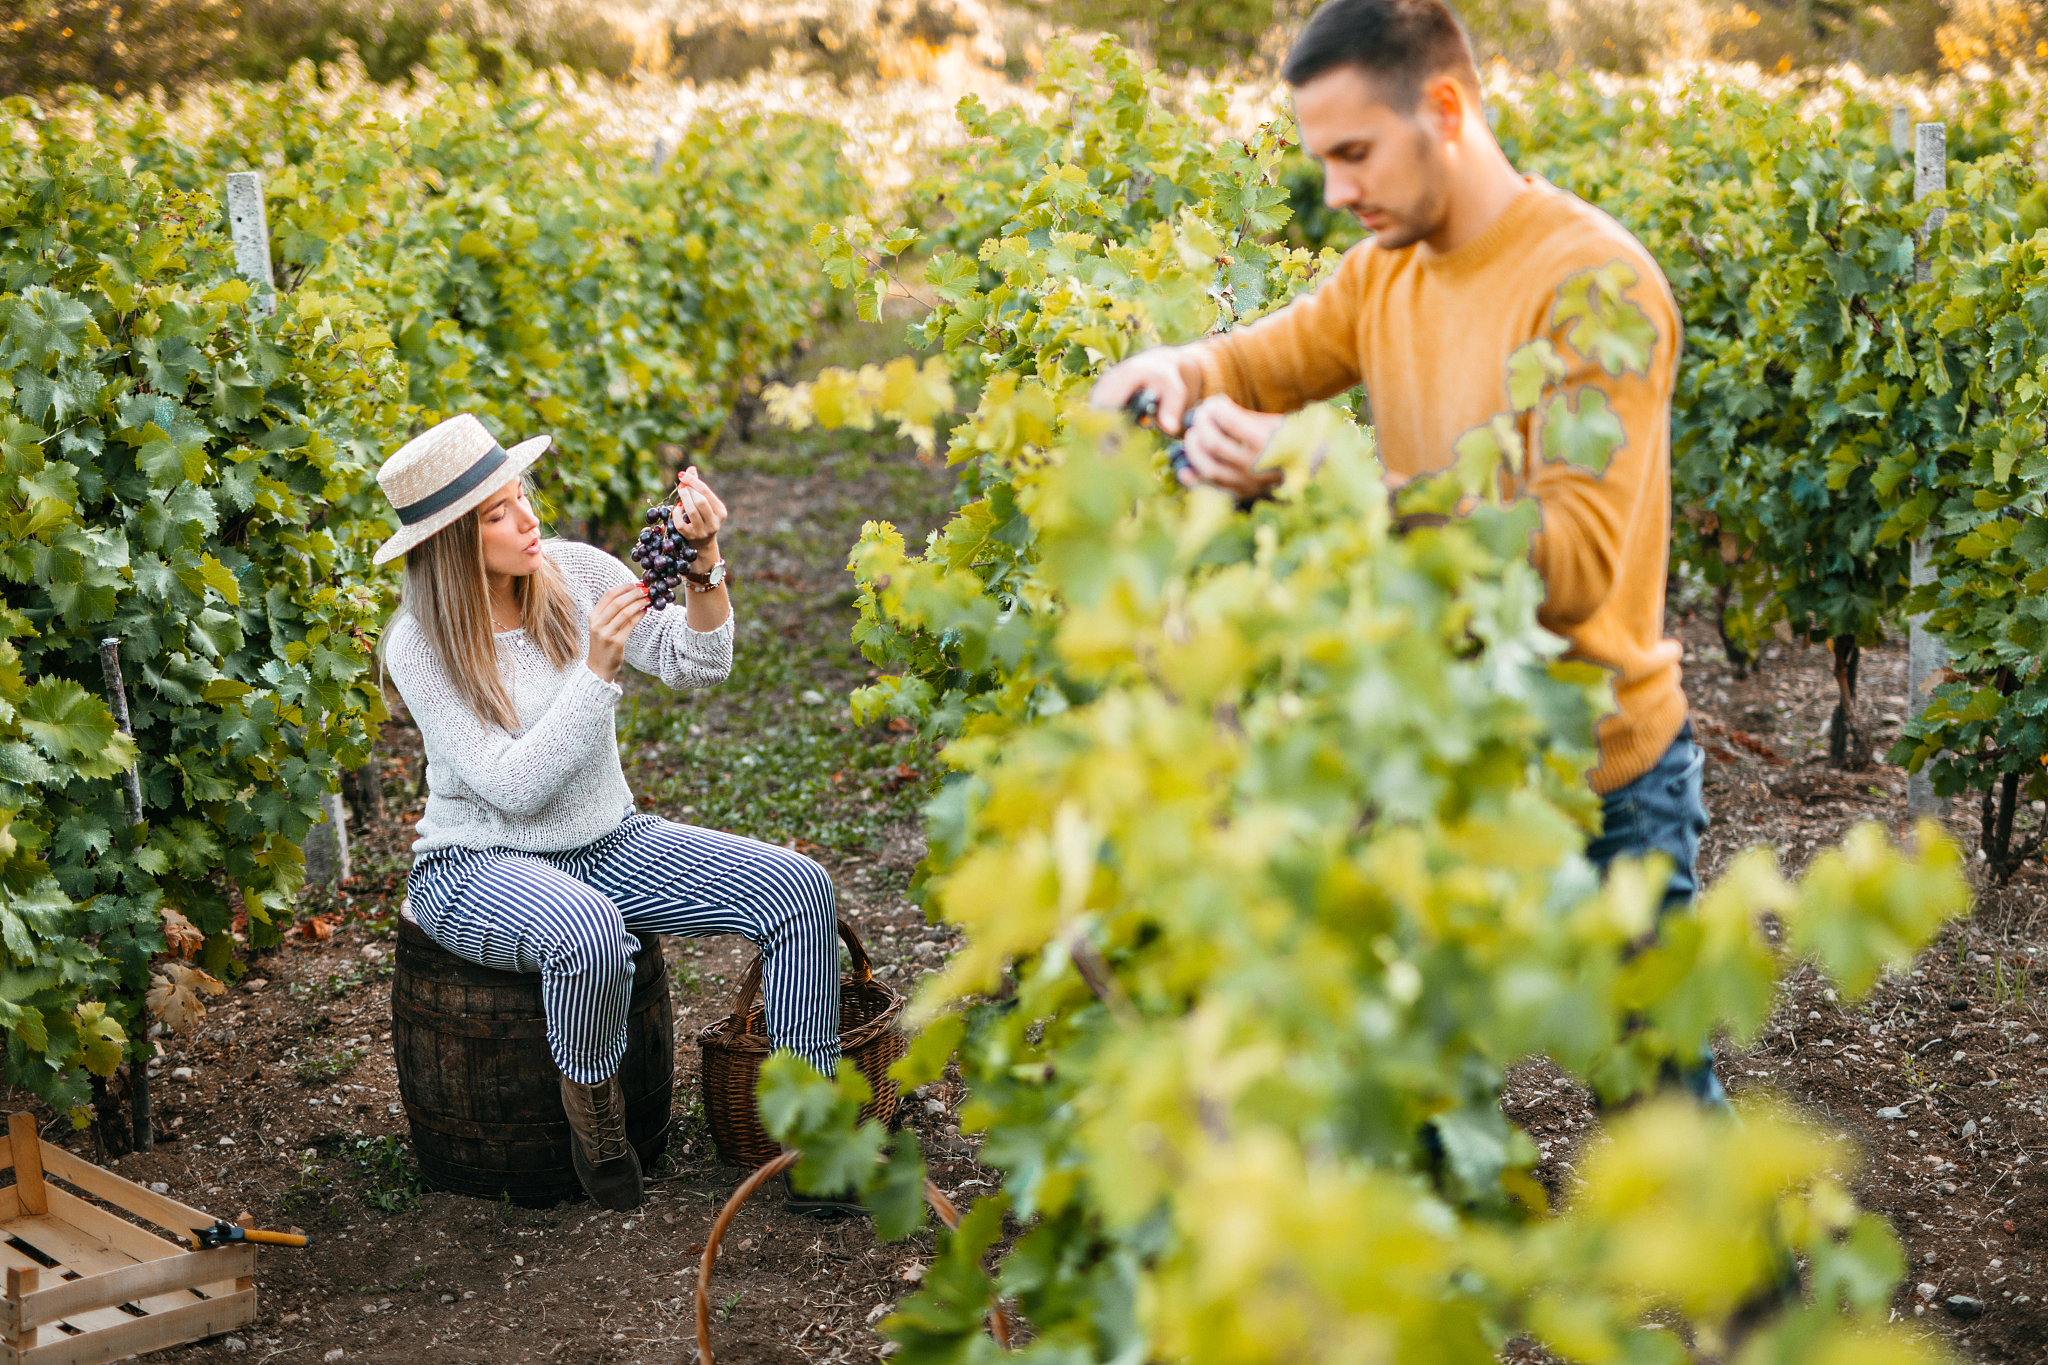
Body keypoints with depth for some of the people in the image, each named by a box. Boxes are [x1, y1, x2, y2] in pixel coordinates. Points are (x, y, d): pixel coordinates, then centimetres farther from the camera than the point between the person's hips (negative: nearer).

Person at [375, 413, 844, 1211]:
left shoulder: (574, 572, -5)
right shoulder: (420, 644, -16)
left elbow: (696, 666, -10)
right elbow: (514, 787, -24)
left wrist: (703, 566, -27)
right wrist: (598, 668, -31)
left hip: (608, 843, 5)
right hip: (479, 868, -5)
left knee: (799, 888, -14)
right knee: (589, 930, -41)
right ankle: (593, 1113, -12)